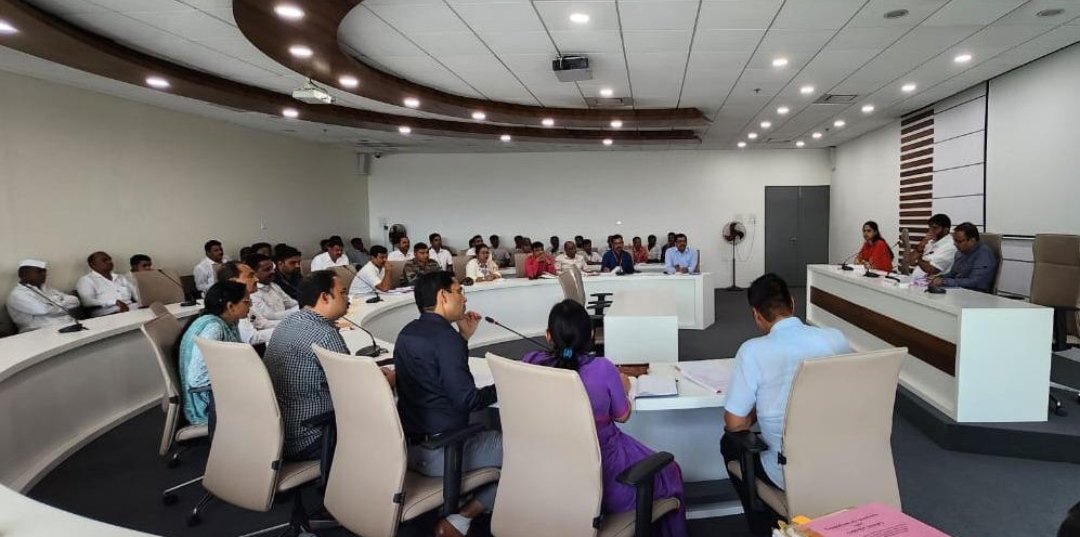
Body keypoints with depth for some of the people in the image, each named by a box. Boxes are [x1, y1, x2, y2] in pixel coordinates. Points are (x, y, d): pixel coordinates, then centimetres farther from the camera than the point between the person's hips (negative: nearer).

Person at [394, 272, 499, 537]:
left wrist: (464, 337, 11)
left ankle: (458, 509, 19)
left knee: (489, 427, 28)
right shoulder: (445, 336, -19)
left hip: (407, 444, 9)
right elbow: (467, 400, -21)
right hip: (439, 451, -9)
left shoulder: (408, 333, 9)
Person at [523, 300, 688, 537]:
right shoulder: (602, 369, -23)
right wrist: (623, 388, 14)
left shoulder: (530, 363, -14)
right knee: (669, 473, 26)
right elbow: (622, 415, -5)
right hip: (602, 477, -4)